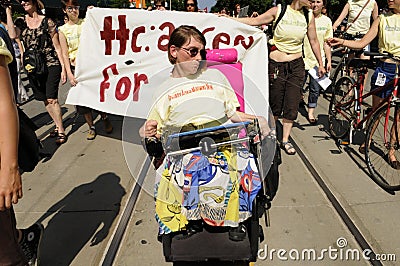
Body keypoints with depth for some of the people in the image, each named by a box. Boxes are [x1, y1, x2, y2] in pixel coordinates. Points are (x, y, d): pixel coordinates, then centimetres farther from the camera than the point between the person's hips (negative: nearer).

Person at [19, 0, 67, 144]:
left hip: (51, 65, -5)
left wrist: (63, 68, -5)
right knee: (45, 100, 10)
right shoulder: (22, 21, 8)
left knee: (51, 99, -10)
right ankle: (58, 126, 24)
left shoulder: (47, 22, -3)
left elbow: (57, 46, -2)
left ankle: (61, 131, 1)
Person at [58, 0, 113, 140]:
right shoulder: (63, 30, 5)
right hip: (76, 68, 1)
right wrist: (69, 73, -9)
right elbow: (65, 54, 1)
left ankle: (105, 119, 26)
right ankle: (91, 127, 17)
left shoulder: (87, 22, 5)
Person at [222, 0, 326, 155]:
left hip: (296, 66, 3)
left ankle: (285, 140, 16)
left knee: (292, 105, 2)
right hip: (276, 65, -2)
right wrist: (229, 18, -7)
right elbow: (254, 21, -1)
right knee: (275, 105, 5)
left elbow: (313, 41, 13)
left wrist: (320, 64, 17)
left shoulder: (309, 16, 6)